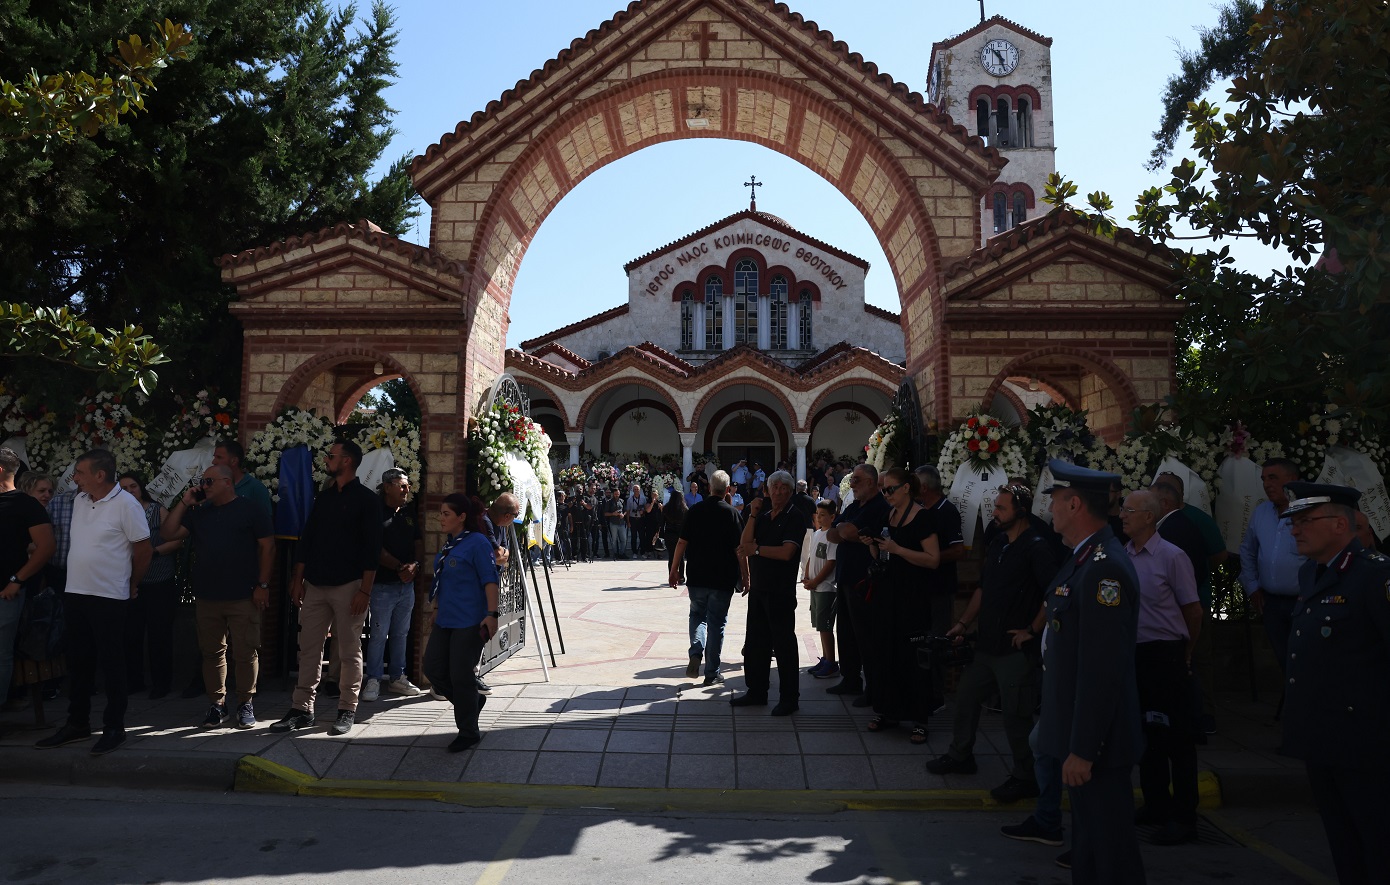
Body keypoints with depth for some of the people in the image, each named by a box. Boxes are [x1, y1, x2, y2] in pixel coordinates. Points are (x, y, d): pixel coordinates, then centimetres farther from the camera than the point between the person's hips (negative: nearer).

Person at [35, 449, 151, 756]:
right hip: (75, 593, 7)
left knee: (111, 664, 1)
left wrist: (132, 584, 3)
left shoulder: (126, 505, -14)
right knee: (78, 662, 14)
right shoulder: (79, 500, 8)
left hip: (109, 597, -7)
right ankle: (77, 724, 26)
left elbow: (143, 549, -9)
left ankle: (114, 728, 11)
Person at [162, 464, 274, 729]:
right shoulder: (199, 513, 15)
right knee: (212, 652, 10)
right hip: (207, 596, 5)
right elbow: (170, 532, 6)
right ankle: (217, 704, 20)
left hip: (243, 597, -5)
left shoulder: (250, 509, -2)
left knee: (245, 653, 0)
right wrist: (185, 502, 1)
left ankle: (246, 704, 12)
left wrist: (263, 584, -9)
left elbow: (268, 546, -4)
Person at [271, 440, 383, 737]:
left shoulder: (366, 499, -4)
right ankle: (302, 709, 14)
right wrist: (298, 580, 9)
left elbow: (372, 548, -9)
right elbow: (306, 539, 16)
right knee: (309, 649, 7)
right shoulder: (323, 497, 14)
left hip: (348, 586, -6)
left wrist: (364, 591, -14)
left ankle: (347, 711, 11)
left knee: (350, 651, 2)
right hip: (315, 585, 6)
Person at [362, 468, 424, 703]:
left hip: (407, 584, 7)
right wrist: (400, 567, -16)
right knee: (379, 634, -3)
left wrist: (414, 565, -5)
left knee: (401, 633, 12)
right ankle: (373, 681, 6)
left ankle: (397, 678, 21)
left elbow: (419, 545, 14)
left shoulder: (408, 515, 15)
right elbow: (376, 550, -14)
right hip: (383, 585, -6)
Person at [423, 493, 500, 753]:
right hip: (445, 621, 9)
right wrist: (437, 608, 28)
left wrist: (491, 614, -22)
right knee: (432, 668, 8)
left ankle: (469, 732, 15)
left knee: (461, 676, -2)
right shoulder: (448, 544, 15)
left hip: (470, 623, -9)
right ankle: (472, 701, 29)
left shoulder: (477, 542, -13)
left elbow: (490, 580, -17)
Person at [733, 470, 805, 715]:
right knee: (755, 642, 13)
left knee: (784, 644, 0)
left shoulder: (794, 518, -8)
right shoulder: (762, 516, 12)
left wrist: (756, 549, -12)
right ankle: (756, 692, 25)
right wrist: (752, 515, -7)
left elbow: (786, 552, -20)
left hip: (781, 591, -7)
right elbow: (745, 543, 1)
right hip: (758, 588, 7)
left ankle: (789, 698, 8)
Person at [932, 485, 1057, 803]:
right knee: (966, 695, 17)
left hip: (1016, 648, -9)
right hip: (987, 643, 9)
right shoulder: (997, 544, 10)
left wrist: (1031, 630, -17)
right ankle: (960, 756, 35)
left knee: (1016, 714, 1)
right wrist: (963, 623, 14)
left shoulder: (1036, 547, -16)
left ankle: (1025, 778, 19)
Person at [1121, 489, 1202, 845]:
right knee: (1146, 733, 15)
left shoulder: (1171, 557, -10)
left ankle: (1183, 816, 11)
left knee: (1176, 736, 1)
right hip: (1133, 655, 6)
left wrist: (1183, 655, 5)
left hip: (1165, 654, -6)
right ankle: (1156, 803, 30)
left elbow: (1193, 610, -4)